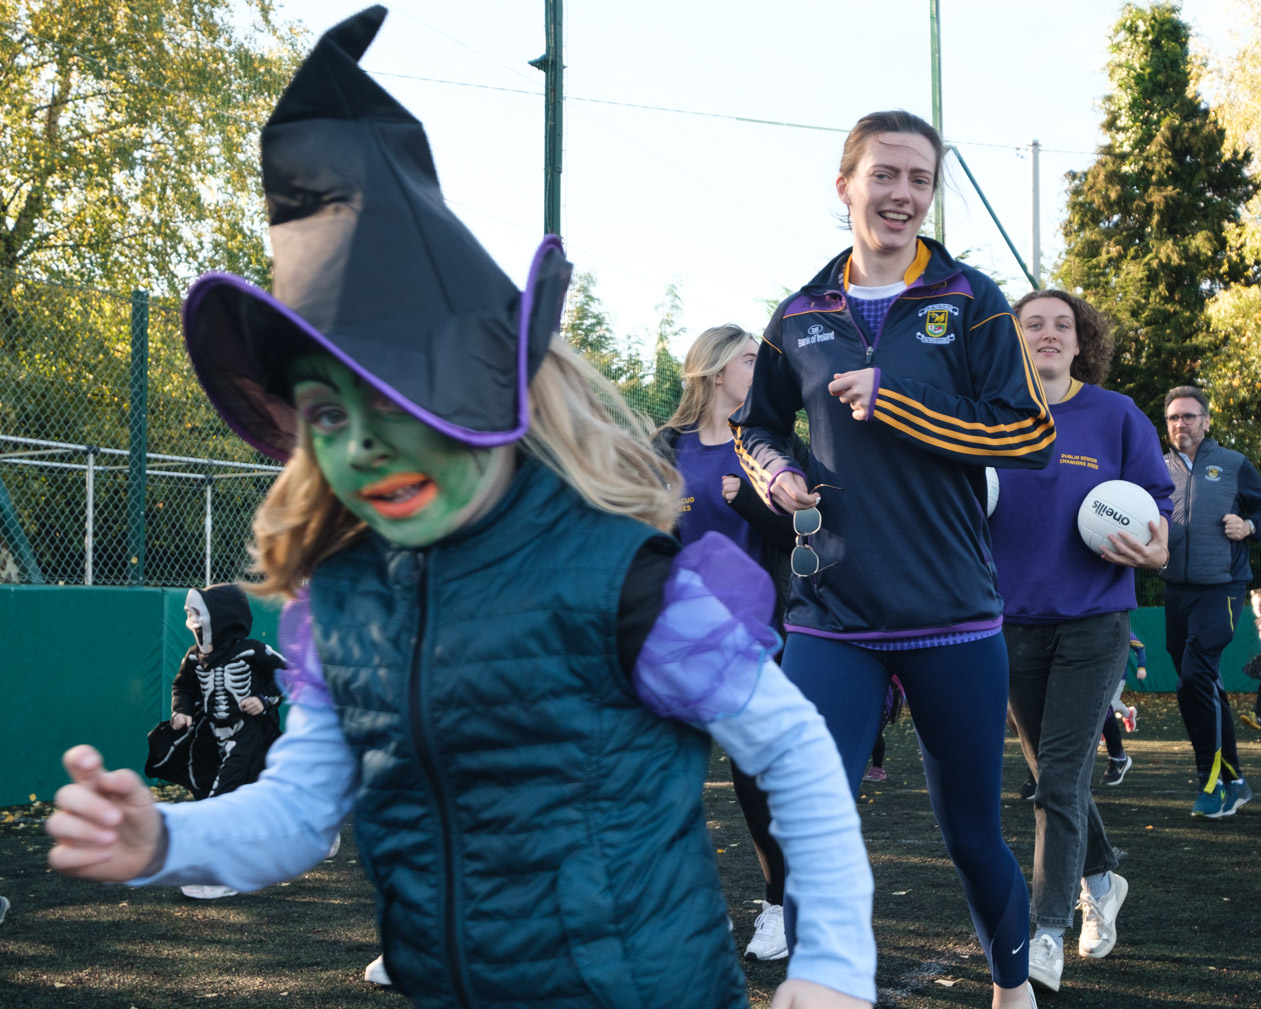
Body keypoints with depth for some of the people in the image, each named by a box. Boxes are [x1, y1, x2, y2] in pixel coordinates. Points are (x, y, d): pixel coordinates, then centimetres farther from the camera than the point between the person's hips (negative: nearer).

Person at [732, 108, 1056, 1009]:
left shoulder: (969, 300, 0)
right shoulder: (802, 317, 8)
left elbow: (1032, 434, -8)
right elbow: (758, 424, 24)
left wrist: (892, 401, -15)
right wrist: (772, 471, 1)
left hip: (954, 616, -1)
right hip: (833, 616, 2)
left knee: (974, 833, 12)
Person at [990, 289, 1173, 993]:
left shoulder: (1117, 417, -2)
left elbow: (1159, 505, 3)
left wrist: (1156, 550, -18)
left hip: (1093, 623, -3)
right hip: (1014, 622, 3)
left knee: (1061, 777, -9)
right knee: (1053, 770, 14)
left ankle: (1049, 935, -4)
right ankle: (1100, 881, 38)